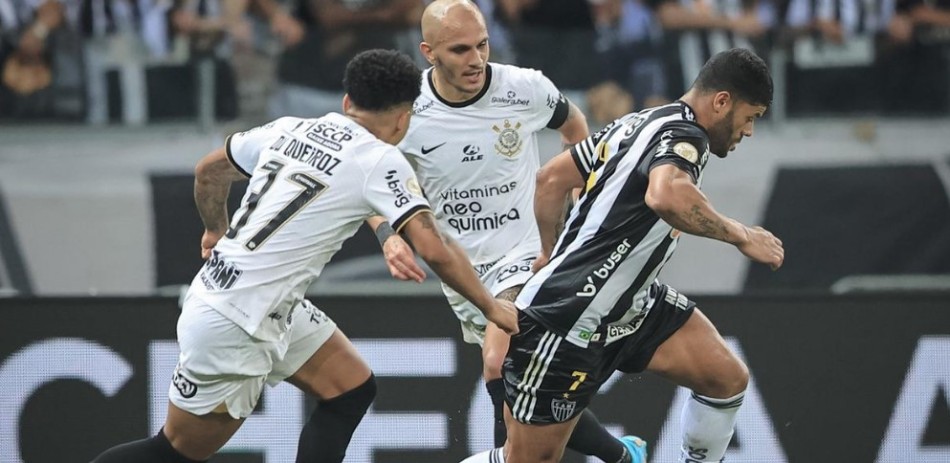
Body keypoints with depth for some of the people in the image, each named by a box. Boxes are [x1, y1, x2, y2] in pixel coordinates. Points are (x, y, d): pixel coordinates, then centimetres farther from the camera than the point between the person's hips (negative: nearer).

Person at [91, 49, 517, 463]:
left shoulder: (290, 129, 6)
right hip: (231, 328, -8)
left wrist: (216, 230, 38)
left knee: (352, 391, 10)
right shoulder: (381, 161, -13)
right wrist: (490, 307, -7)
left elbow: (209, 171, 20)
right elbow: (434, 249, -19)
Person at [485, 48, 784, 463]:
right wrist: (741, 236, -30)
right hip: (567, 320, -10)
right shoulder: (684, 135, -17)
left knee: (727, 379, 3)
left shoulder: (640, 122, 10)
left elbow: (552, 177, 20)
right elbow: (666, 195, -42)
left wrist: (551, 252, 32)